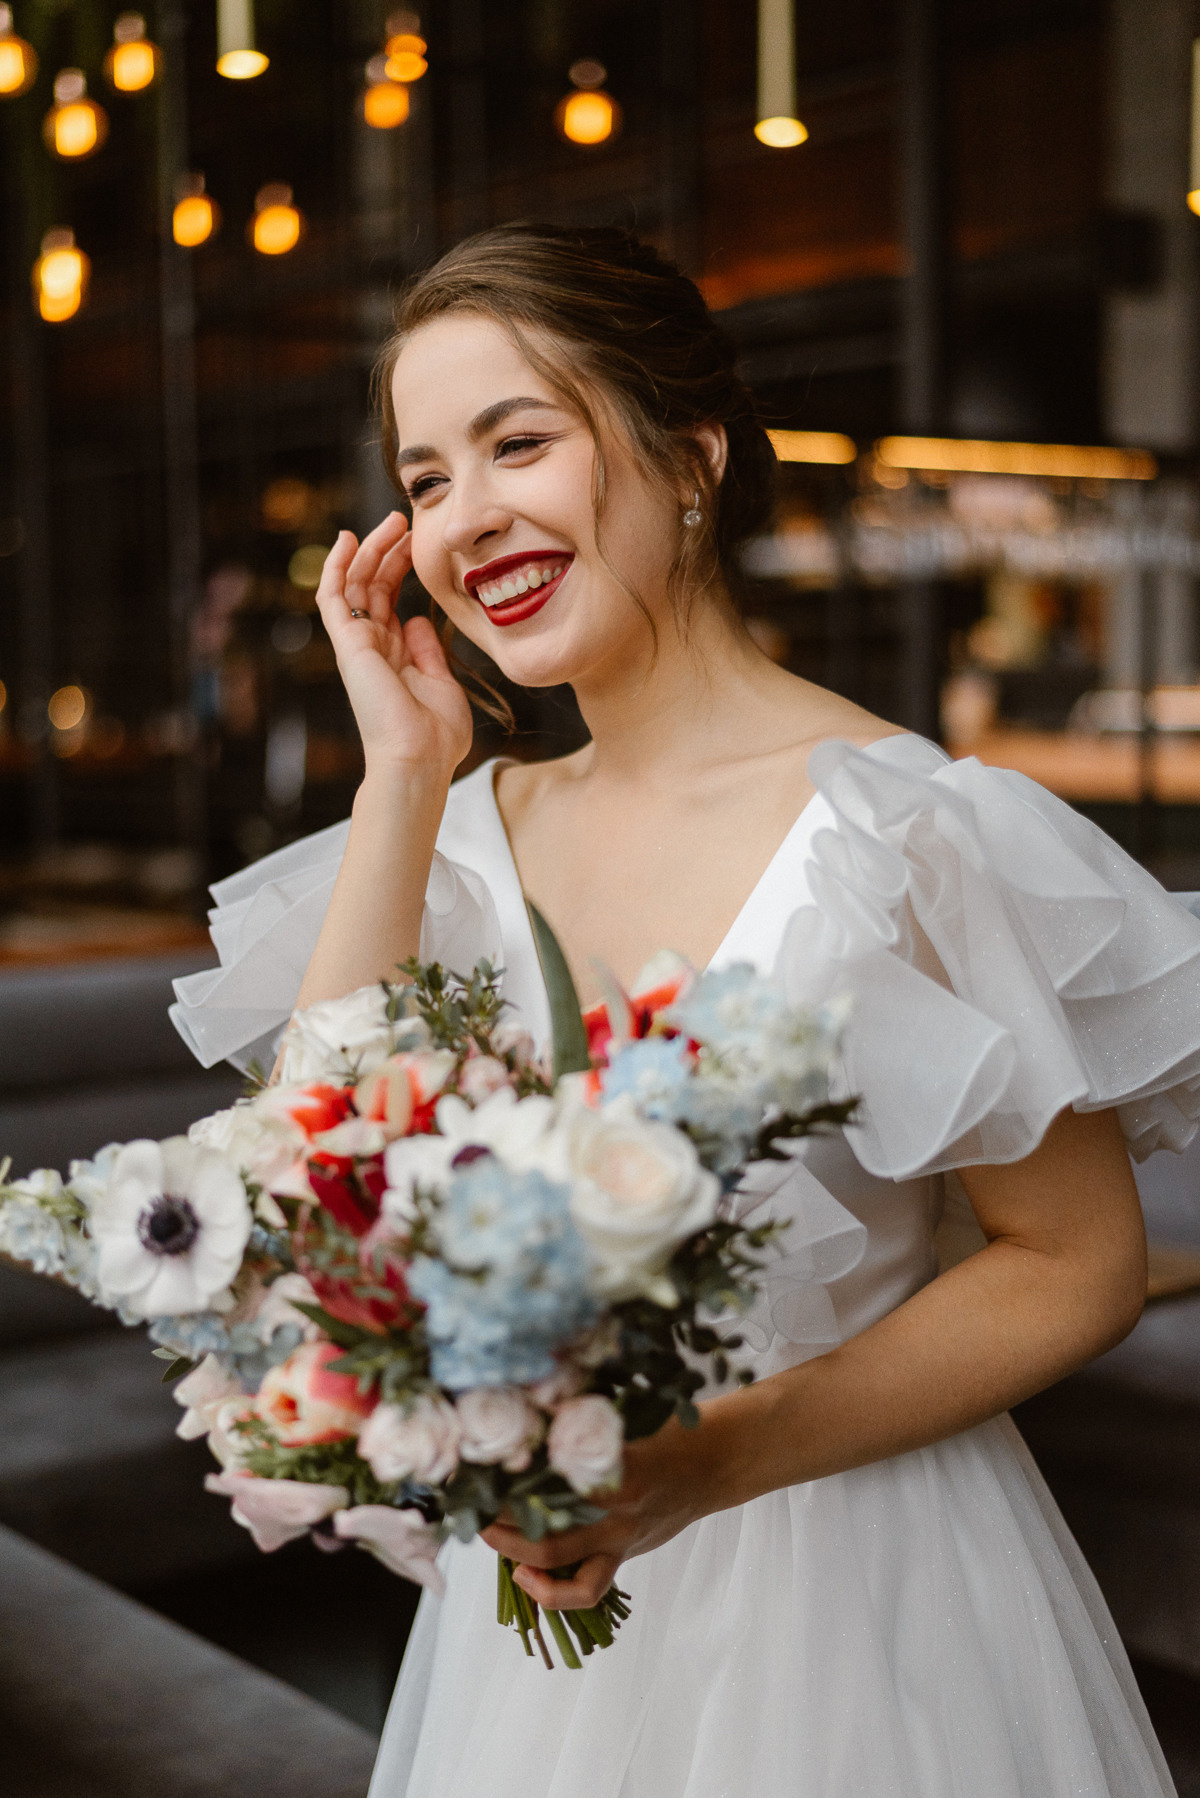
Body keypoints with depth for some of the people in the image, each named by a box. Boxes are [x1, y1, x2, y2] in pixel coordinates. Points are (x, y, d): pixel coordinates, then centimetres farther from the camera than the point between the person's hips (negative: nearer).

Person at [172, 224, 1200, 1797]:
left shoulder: (898, 824, -18)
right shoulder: (483, 828, -2)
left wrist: (718, 1457, -22)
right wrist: (402, 772, -13)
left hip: (852, 1589, -5)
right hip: (553, 1579, 5)